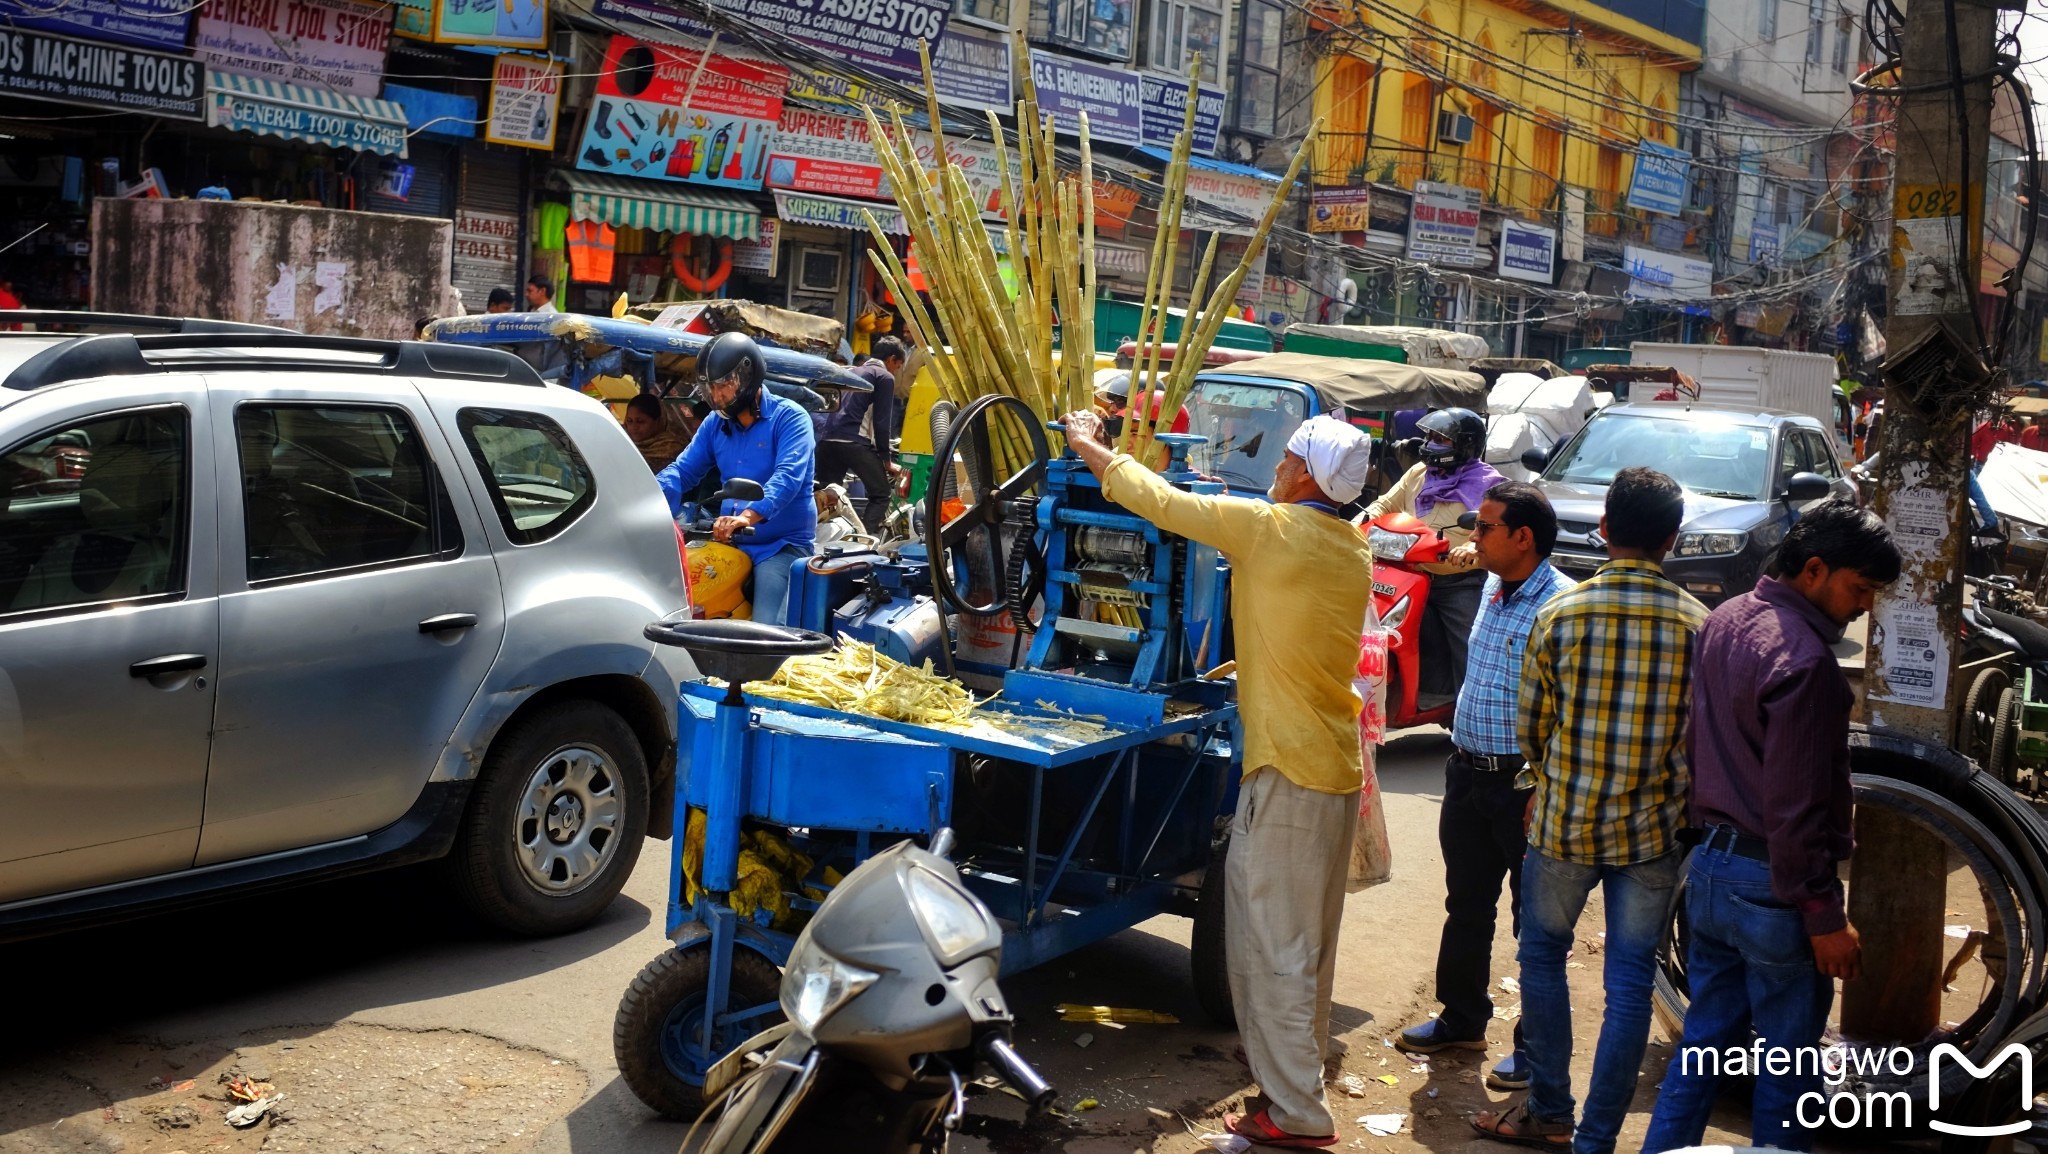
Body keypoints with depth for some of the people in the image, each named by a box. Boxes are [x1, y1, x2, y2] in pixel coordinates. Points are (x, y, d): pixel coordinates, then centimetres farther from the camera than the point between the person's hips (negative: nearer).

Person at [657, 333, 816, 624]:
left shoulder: (790, 418, -8)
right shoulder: (715, 424, 13)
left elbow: (788, 475, -23)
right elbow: (683, 470, 6)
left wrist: (749, 515, -41)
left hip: (782, 544, -6)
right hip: (730, 542, 6)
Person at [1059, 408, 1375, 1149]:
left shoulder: (1270, 528, -14)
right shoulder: (1353, 547, 8)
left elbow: (1162, 503, -5)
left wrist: (1090, 449, 8)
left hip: (1289, 768, -8)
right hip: (1337, 765, 8)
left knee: (1270, 941, -2)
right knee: (1306, 938, 20)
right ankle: (1302, 1069, 35)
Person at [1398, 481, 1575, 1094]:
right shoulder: (1493, 589, 9)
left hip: (1524, 783, -8)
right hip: (1468, 772, 8)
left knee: (1536, 921, 5)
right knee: (1466, 906, 19)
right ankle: (1461, 1019, 34)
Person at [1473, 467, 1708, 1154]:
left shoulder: (1561, 614, -9)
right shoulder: (1699, 625, -7)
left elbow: (1530, 727, -2)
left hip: (1564, 821, 0)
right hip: (1653, 832, 1)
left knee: (1543, 958, 19)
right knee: (1629, 986, 8)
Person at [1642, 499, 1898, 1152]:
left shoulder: (1725, 620, 6)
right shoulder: (1803, 659, -22)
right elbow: (1795, 806, -23)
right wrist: (1824, 916, -17)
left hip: (1711, 868, 9)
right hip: (1772, 888, -9)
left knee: (1705, 1042, 18)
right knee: (1786, 1071, 6)